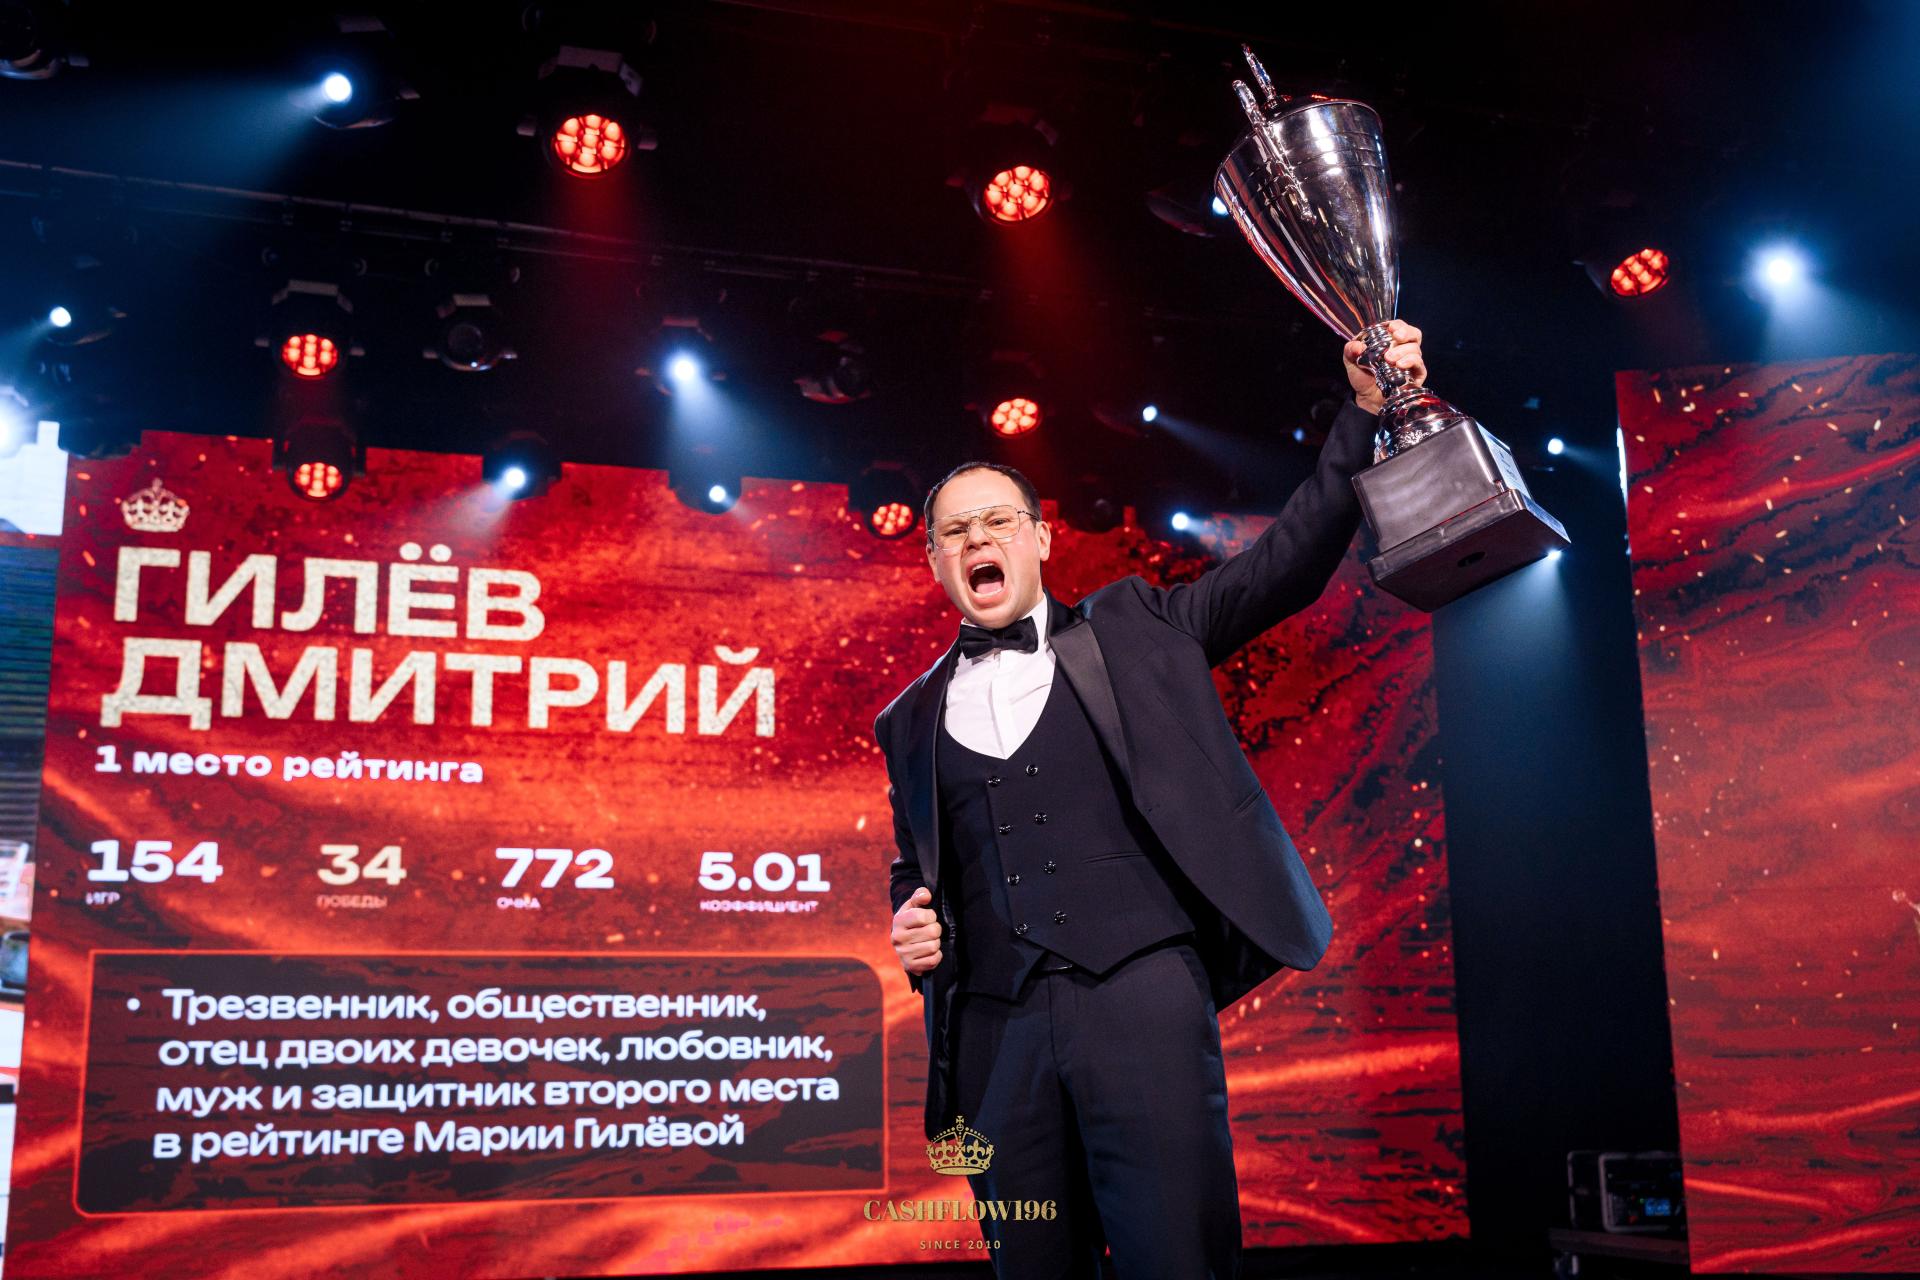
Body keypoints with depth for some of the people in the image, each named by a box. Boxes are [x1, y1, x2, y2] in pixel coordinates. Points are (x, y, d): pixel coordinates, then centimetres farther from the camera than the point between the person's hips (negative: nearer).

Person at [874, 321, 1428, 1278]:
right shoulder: (913, 721, 18)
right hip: (999, 1029, 3)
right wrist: (912, 930, 3)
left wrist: (1364, 412, -1)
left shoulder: (1131, 630, 12)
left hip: (1142, 992, -2)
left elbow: (1288, 563, 8)